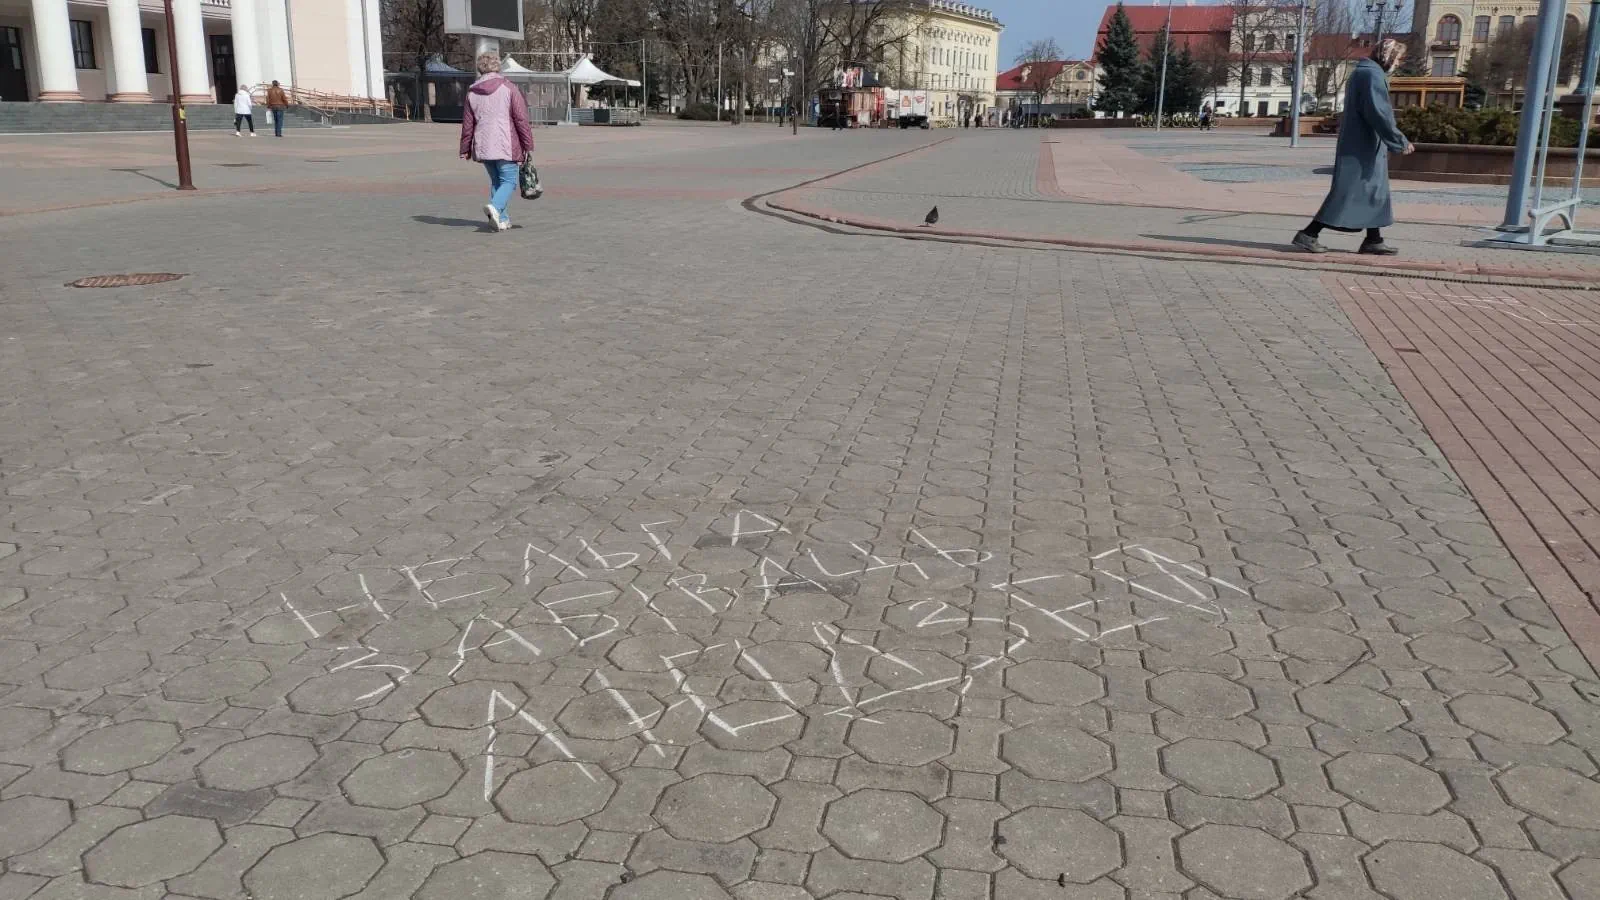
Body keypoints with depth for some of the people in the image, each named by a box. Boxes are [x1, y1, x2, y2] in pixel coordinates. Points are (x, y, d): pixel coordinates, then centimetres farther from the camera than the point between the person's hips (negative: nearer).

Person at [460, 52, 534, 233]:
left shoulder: (472, 93, 8)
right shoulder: (509, 89, -5)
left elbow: (467, 125, 11)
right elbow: (521, 120, -7)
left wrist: (465, 149, 19)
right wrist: (528, 145, -1)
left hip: (483, 147, 4)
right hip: (506, 146, -4)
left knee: (495, 181, 17)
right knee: (508, 181, 2)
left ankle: (501, 219, 14)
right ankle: (495, 207, -24)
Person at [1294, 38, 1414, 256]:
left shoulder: (1362, 73, 17)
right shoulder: (1372, 75, -15)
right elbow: (1378, 113, -23)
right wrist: (1400, 141, -19)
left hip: (1360, 145, 11)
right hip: (1362, 147, -11)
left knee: (1374, 192, 12)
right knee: (1346, 192, -10)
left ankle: (1374, 240, 15)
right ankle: (1308, 234, -10)